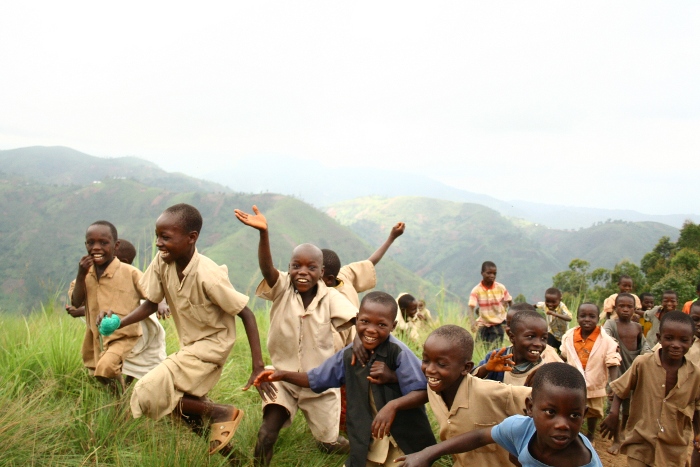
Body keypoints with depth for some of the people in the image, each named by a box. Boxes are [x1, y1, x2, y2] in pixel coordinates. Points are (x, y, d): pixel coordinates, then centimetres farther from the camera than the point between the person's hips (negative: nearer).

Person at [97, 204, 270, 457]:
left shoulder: (207, 275, -29)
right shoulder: (162, 262, -12)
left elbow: (246, 314, -23)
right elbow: (150, 304, 0)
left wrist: (258, 367, -26)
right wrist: (118, 324, -19)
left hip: (212, 344, -7)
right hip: (189, 346, 7)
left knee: (147, 395, -18)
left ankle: (223, 413, -7)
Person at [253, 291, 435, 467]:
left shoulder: (398, 353, -19)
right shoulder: (348, 355, -1)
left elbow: (423, 392, -22)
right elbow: (315, 379, 10)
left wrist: (393, 405, -38)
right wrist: (284, 375, -4)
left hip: (406, 442, -4)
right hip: (367, 443, 5)